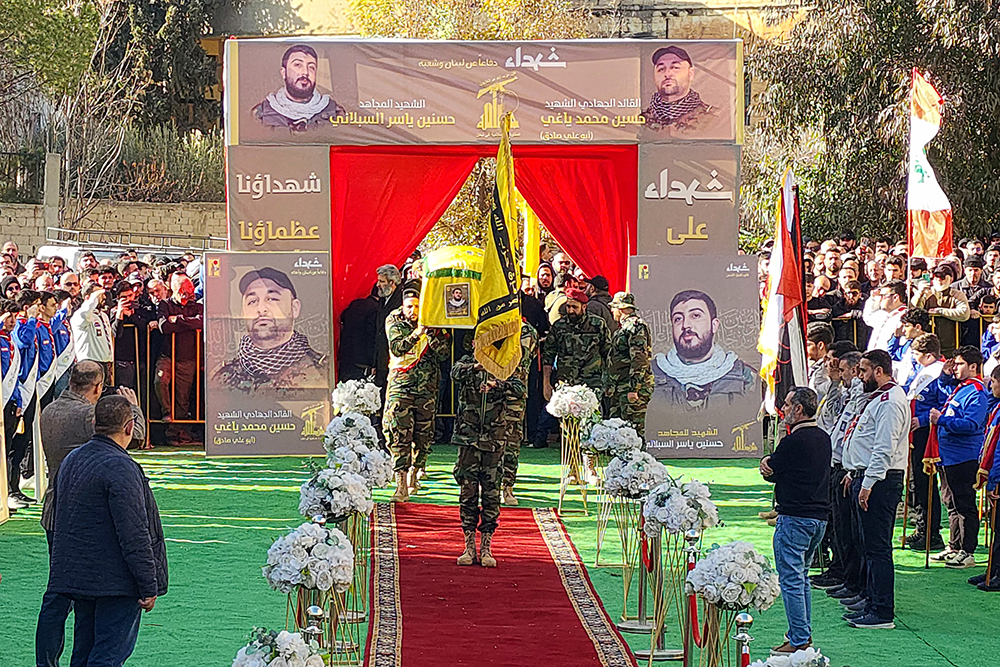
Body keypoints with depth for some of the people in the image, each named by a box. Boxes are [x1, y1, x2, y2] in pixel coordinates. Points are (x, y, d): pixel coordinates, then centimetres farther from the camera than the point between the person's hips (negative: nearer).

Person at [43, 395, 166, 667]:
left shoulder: (71, 460, 12)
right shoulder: (120, 468, -18)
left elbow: (61, 525, 20)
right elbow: (134, 534, -20)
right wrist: (149, 586, -15)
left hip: (76, 578, 9)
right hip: (116, 582, -9)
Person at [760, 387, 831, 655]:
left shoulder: (793, 442, -18)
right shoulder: (824, 438, 11)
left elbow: (771, 472, -9)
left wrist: (767, 464, 8)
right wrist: (770, 463, -4)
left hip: (794, 519, -9)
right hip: (819, 516, 9)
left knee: (791, 578, -4)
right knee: (802, 576, 20)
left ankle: (799, 640, -5)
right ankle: (805, 632, 24)